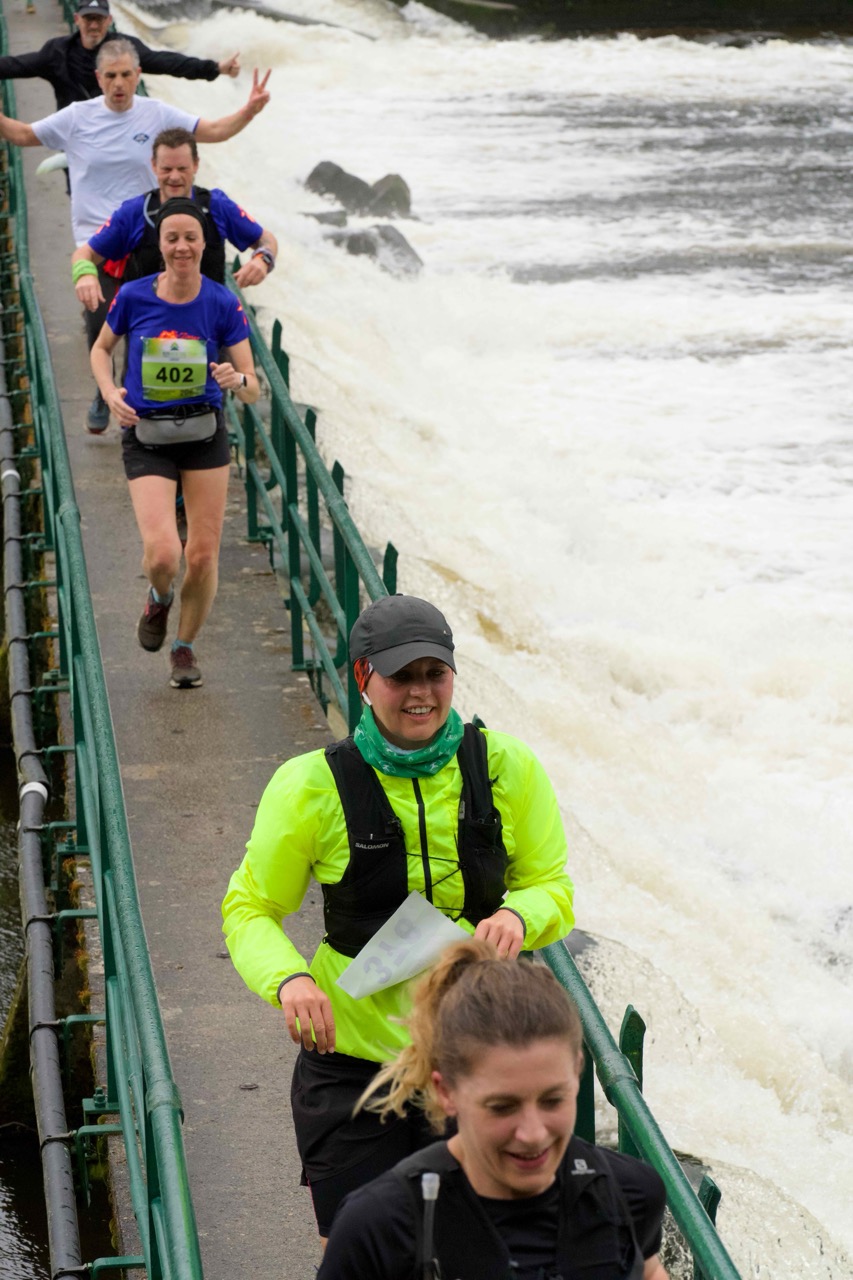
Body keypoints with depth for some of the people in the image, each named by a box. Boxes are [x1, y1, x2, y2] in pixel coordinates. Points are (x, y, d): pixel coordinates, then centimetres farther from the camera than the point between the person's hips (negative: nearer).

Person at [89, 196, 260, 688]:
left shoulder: (223, 304, -9)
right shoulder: (134, 297, -9)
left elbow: (253, 390, -7)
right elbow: (102, 348, 11)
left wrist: (237, 379, -30)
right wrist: (110, 392, -7)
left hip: (205, 436, 1)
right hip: (147, 440, -1)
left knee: (203, 556, 2)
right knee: (163, 554, -17)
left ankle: (185, 647, 29)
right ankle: (159, 598, 22)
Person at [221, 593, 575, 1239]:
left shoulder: (508, 769, -2)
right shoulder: (312, 786, -7)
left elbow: (553, 888, 8)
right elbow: (251, 907, 1)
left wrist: (519, 915, -15)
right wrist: (287, 977, -19)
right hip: (352, 1056, -2)